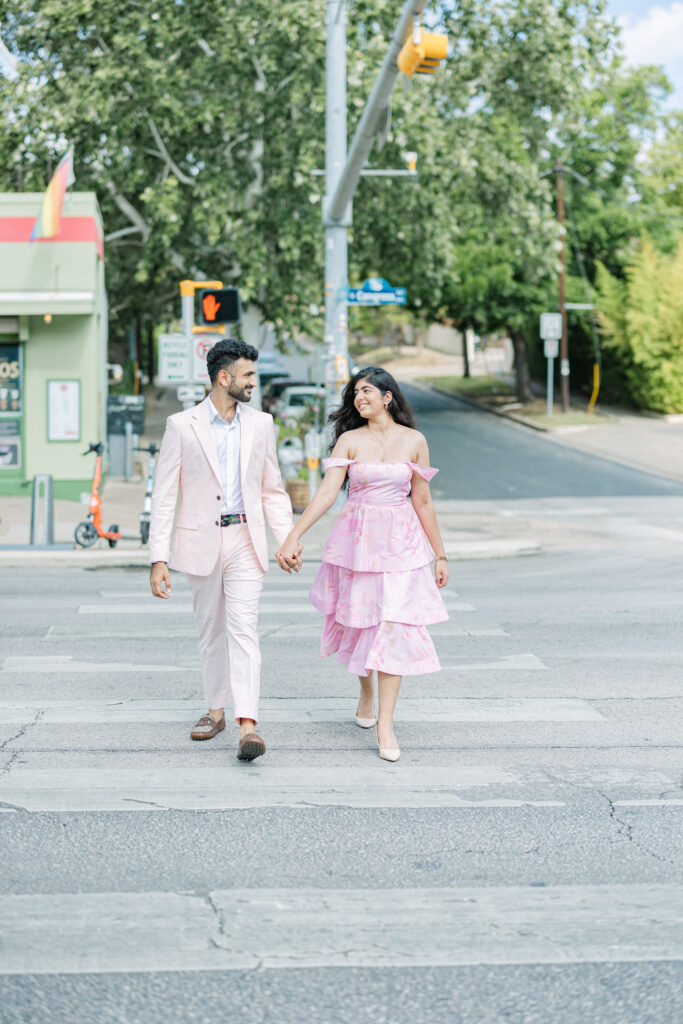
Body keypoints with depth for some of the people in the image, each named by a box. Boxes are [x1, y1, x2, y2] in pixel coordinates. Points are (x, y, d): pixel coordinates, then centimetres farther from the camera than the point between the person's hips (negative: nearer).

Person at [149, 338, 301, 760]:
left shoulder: (261, 424, 6)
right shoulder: (182, 426, -3)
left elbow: (273, 491, 13)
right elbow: (164, 496, -3)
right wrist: (159, 557, -10)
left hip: (245, 539, 0)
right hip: (201, 541, 0)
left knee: (244, 629, -12)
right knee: (211, 630, 12)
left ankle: (248, 725, -21)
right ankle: (217, 710, 29)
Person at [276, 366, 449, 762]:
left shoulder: (413, 441, 2)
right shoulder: (349, 440, 1)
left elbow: (423, 502, 7)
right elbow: (327, 492, -8)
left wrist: (440, 555, 8)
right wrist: (293, 536, -19)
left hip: (400, 542, -1)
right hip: (356, 539, 1)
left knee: (394, 624, -10)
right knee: (360, 621, 10)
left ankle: (385, 723, -9)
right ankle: (367, 692, 39)